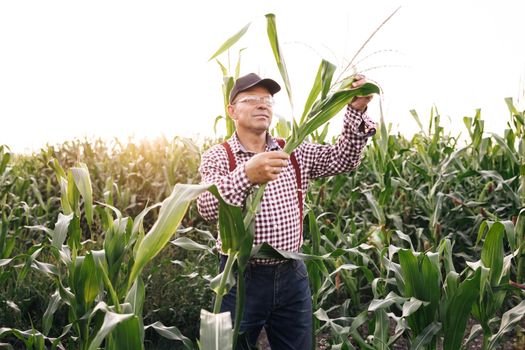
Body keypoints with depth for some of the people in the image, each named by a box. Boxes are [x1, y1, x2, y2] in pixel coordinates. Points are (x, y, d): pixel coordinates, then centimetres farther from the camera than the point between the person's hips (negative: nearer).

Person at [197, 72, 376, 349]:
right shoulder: (217, 157, -5)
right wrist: (245, 176, -40)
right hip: (241, 277, -3)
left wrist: (356, 110, -17)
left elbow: (343, 159, -2)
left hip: (292, 275, 4)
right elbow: (208, 208, -22)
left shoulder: (294, 152, 9)